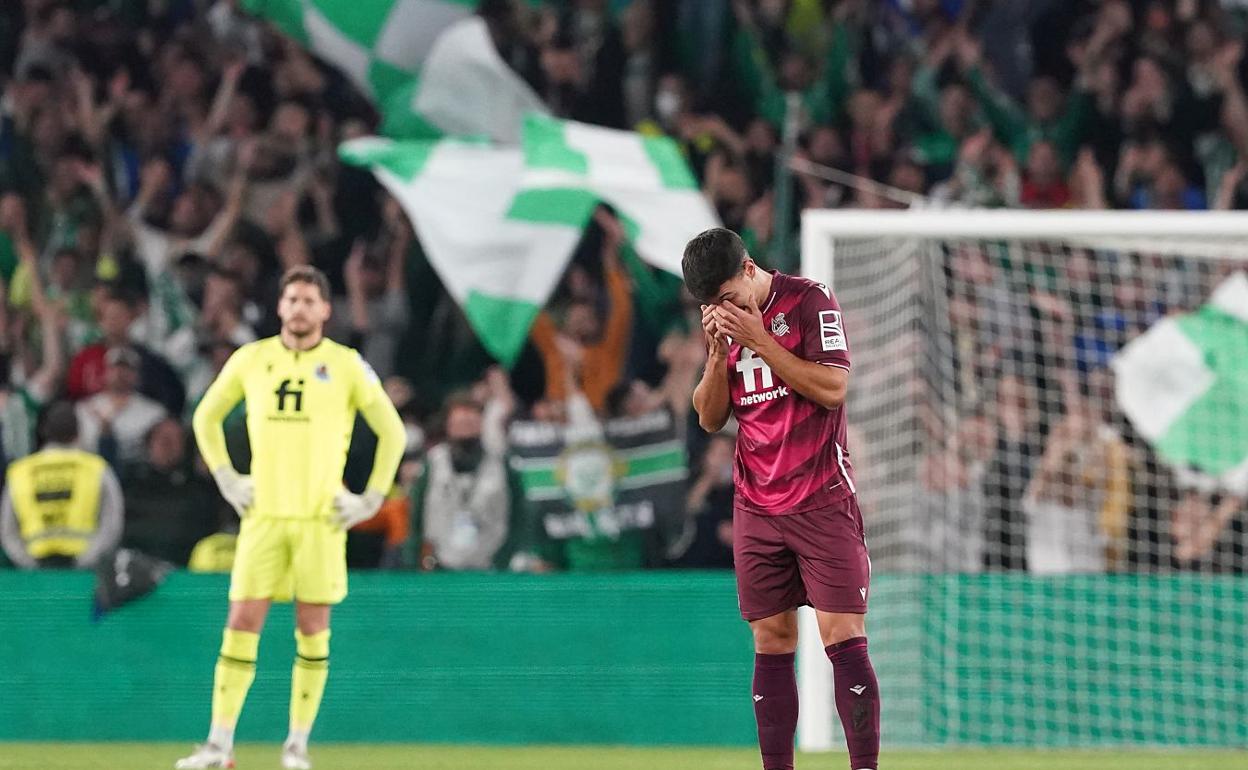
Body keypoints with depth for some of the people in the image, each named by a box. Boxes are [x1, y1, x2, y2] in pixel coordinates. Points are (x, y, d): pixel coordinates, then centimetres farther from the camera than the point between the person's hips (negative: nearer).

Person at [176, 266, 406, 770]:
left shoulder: (346, 366, -1)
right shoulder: (250, 359, 5)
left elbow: (392, 432, 6)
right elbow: (207, 416, 18)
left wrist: (372, 499, 1)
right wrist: (226, 479, 9)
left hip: (322, 518, -1)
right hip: (263, 515, 1)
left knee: (312, 629, 0)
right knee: (241, 624, -4)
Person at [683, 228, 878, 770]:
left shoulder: (809, 300, -6)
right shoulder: (724, 323, 11)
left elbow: (831, 388, -14)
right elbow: (710, 419, 10)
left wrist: (760, 340, -17)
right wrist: (718, 354, -6)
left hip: (823, 502, -5)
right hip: (757, 510, 5)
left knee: (843, 638, -10)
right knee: (772, 644, 2)